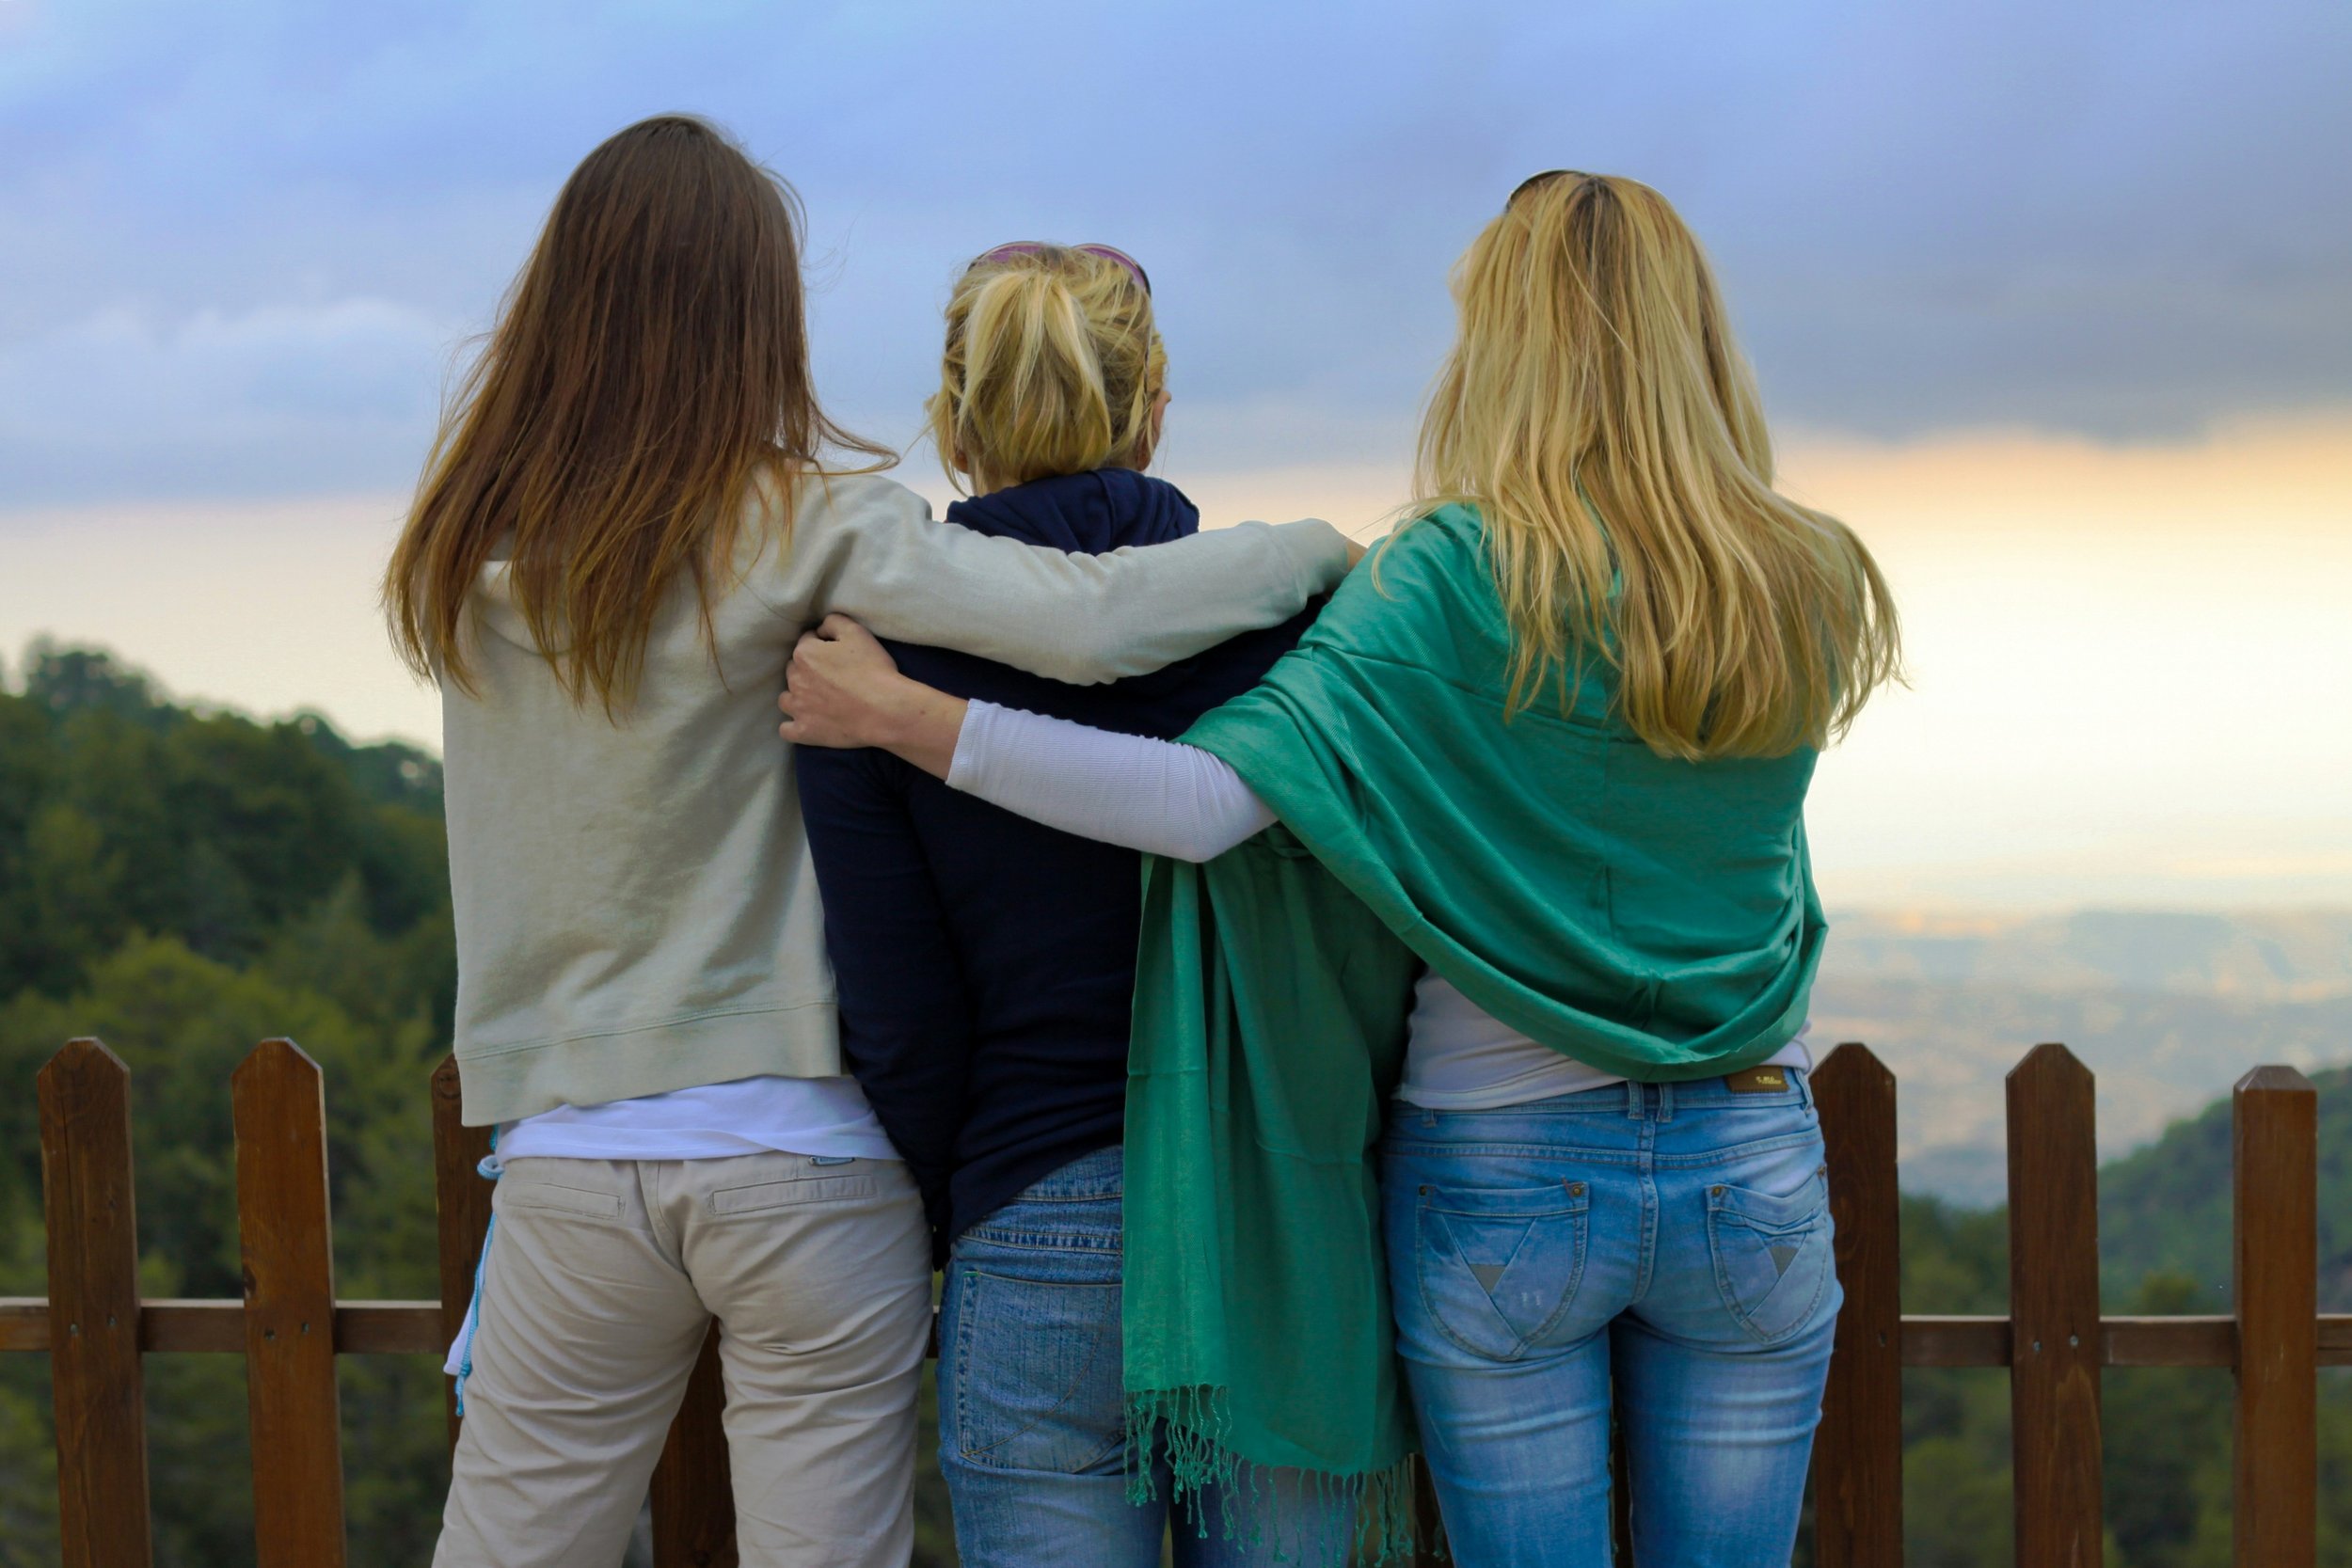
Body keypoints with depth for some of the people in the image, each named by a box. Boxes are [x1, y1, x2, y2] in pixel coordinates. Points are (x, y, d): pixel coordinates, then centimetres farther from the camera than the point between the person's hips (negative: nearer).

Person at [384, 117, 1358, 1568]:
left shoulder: (463, 560, 3)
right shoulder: (799, 522, -11)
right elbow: (1086, 623, -21)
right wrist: (1318, 551, -6)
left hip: (569, 1159, 4)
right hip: (803, 1155, -3)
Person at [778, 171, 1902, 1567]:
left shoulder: (1455, 578, -13)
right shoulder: (1808, 589, -1)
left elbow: (1210, 800, -22)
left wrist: (902, 715, -16)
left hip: (1503, 1181, -3)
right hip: (1752, 1173, 3)